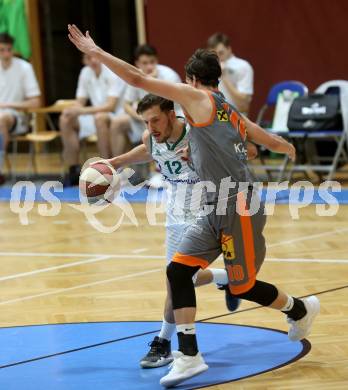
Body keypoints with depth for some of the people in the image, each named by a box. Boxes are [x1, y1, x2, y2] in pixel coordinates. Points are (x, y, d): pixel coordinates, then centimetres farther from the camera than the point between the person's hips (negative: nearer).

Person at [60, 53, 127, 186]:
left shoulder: (113, 72, -16)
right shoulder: (85, 72, 5)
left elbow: (110, 106, -24)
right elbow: (80, 103, 8)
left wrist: (82, 111, -32)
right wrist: (72, 111, -17)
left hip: (118, 116, -7)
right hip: (96, 115, 7)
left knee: (100, 118, -37)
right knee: (65, 120, -9)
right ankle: (74, 171, -7)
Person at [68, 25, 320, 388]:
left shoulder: (197, 97, -7)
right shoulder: (230, 112, 16)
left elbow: (139, 79, -12)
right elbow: (272, 141, 22)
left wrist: (95, 51, -7)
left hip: (239, 209, -9)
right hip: (218, 211, 9)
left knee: (243, 287, 6)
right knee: (178, 270, 0)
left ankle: (301, 309, 33)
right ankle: (189, 356, 1)